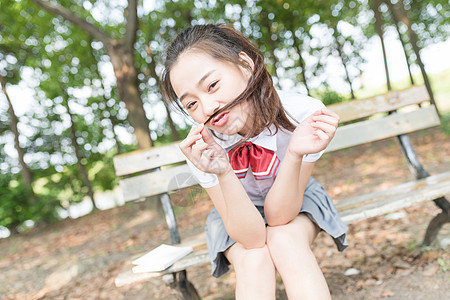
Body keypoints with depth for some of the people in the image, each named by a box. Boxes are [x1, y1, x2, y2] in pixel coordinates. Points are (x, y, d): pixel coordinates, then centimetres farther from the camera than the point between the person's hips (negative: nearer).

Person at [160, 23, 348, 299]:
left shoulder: (304, 114, -31)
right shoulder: (202, 148, -29)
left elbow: (278, 217, -27)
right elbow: (252, 237, -30)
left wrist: (295, 153, -44)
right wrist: (223, 173, -47)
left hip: (294, 204, 1)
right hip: (236, 214, 0)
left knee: (284, 241, -31)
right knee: (253, 261, -30)